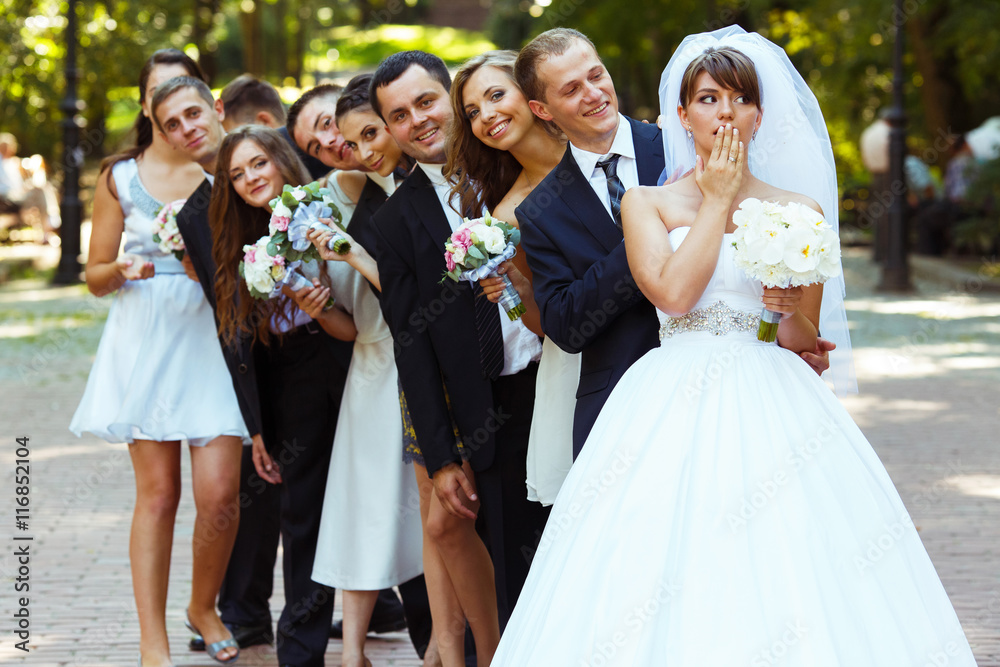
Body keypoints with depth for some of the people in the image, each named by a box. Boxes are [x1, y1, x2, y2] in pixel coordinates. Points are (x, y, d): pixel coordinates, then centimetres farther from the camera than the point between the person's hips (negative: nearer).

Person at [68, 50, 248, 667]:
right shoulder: (120, 176, 7)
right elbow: (96, 276, 9)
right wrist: (124, 270, -12)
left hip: (211, 337, 0)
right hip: (145, 339, 0)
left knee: (220, 492, -6)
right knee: (158, 493, -2)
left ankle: (205, 605, 21)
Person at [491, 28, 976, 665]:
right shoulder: (646, 203, 9)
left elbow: (804, 347, 10)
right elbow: (673, 293, -10)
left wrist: (791, 306, -11)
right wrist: (718, 201, -2)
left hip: (774, 412, 1)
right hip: (674, 412, -1)